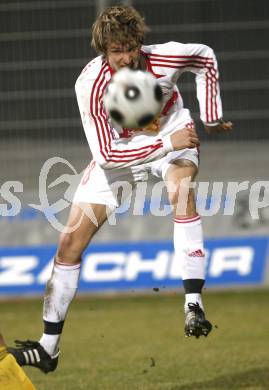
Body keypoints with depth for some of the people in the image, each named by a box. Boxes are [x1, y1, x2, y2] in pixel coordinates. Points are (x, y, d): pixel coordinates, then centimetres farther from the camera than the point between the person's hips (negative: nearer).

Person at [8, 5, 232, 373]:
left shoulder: (164, 58, -27)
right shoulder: (90, 85, -30)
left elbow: (206, 58, -3)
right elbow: (106, 155, -29)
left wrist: (212, 117, -2)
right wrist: (165, 144, -36)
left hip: (172, 132, 0)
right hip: (118, 148, 1)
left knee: (180, 188, -36)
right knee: (71, 240, -5)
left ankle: (194, 304, -35)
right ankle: (49, 347, 5)